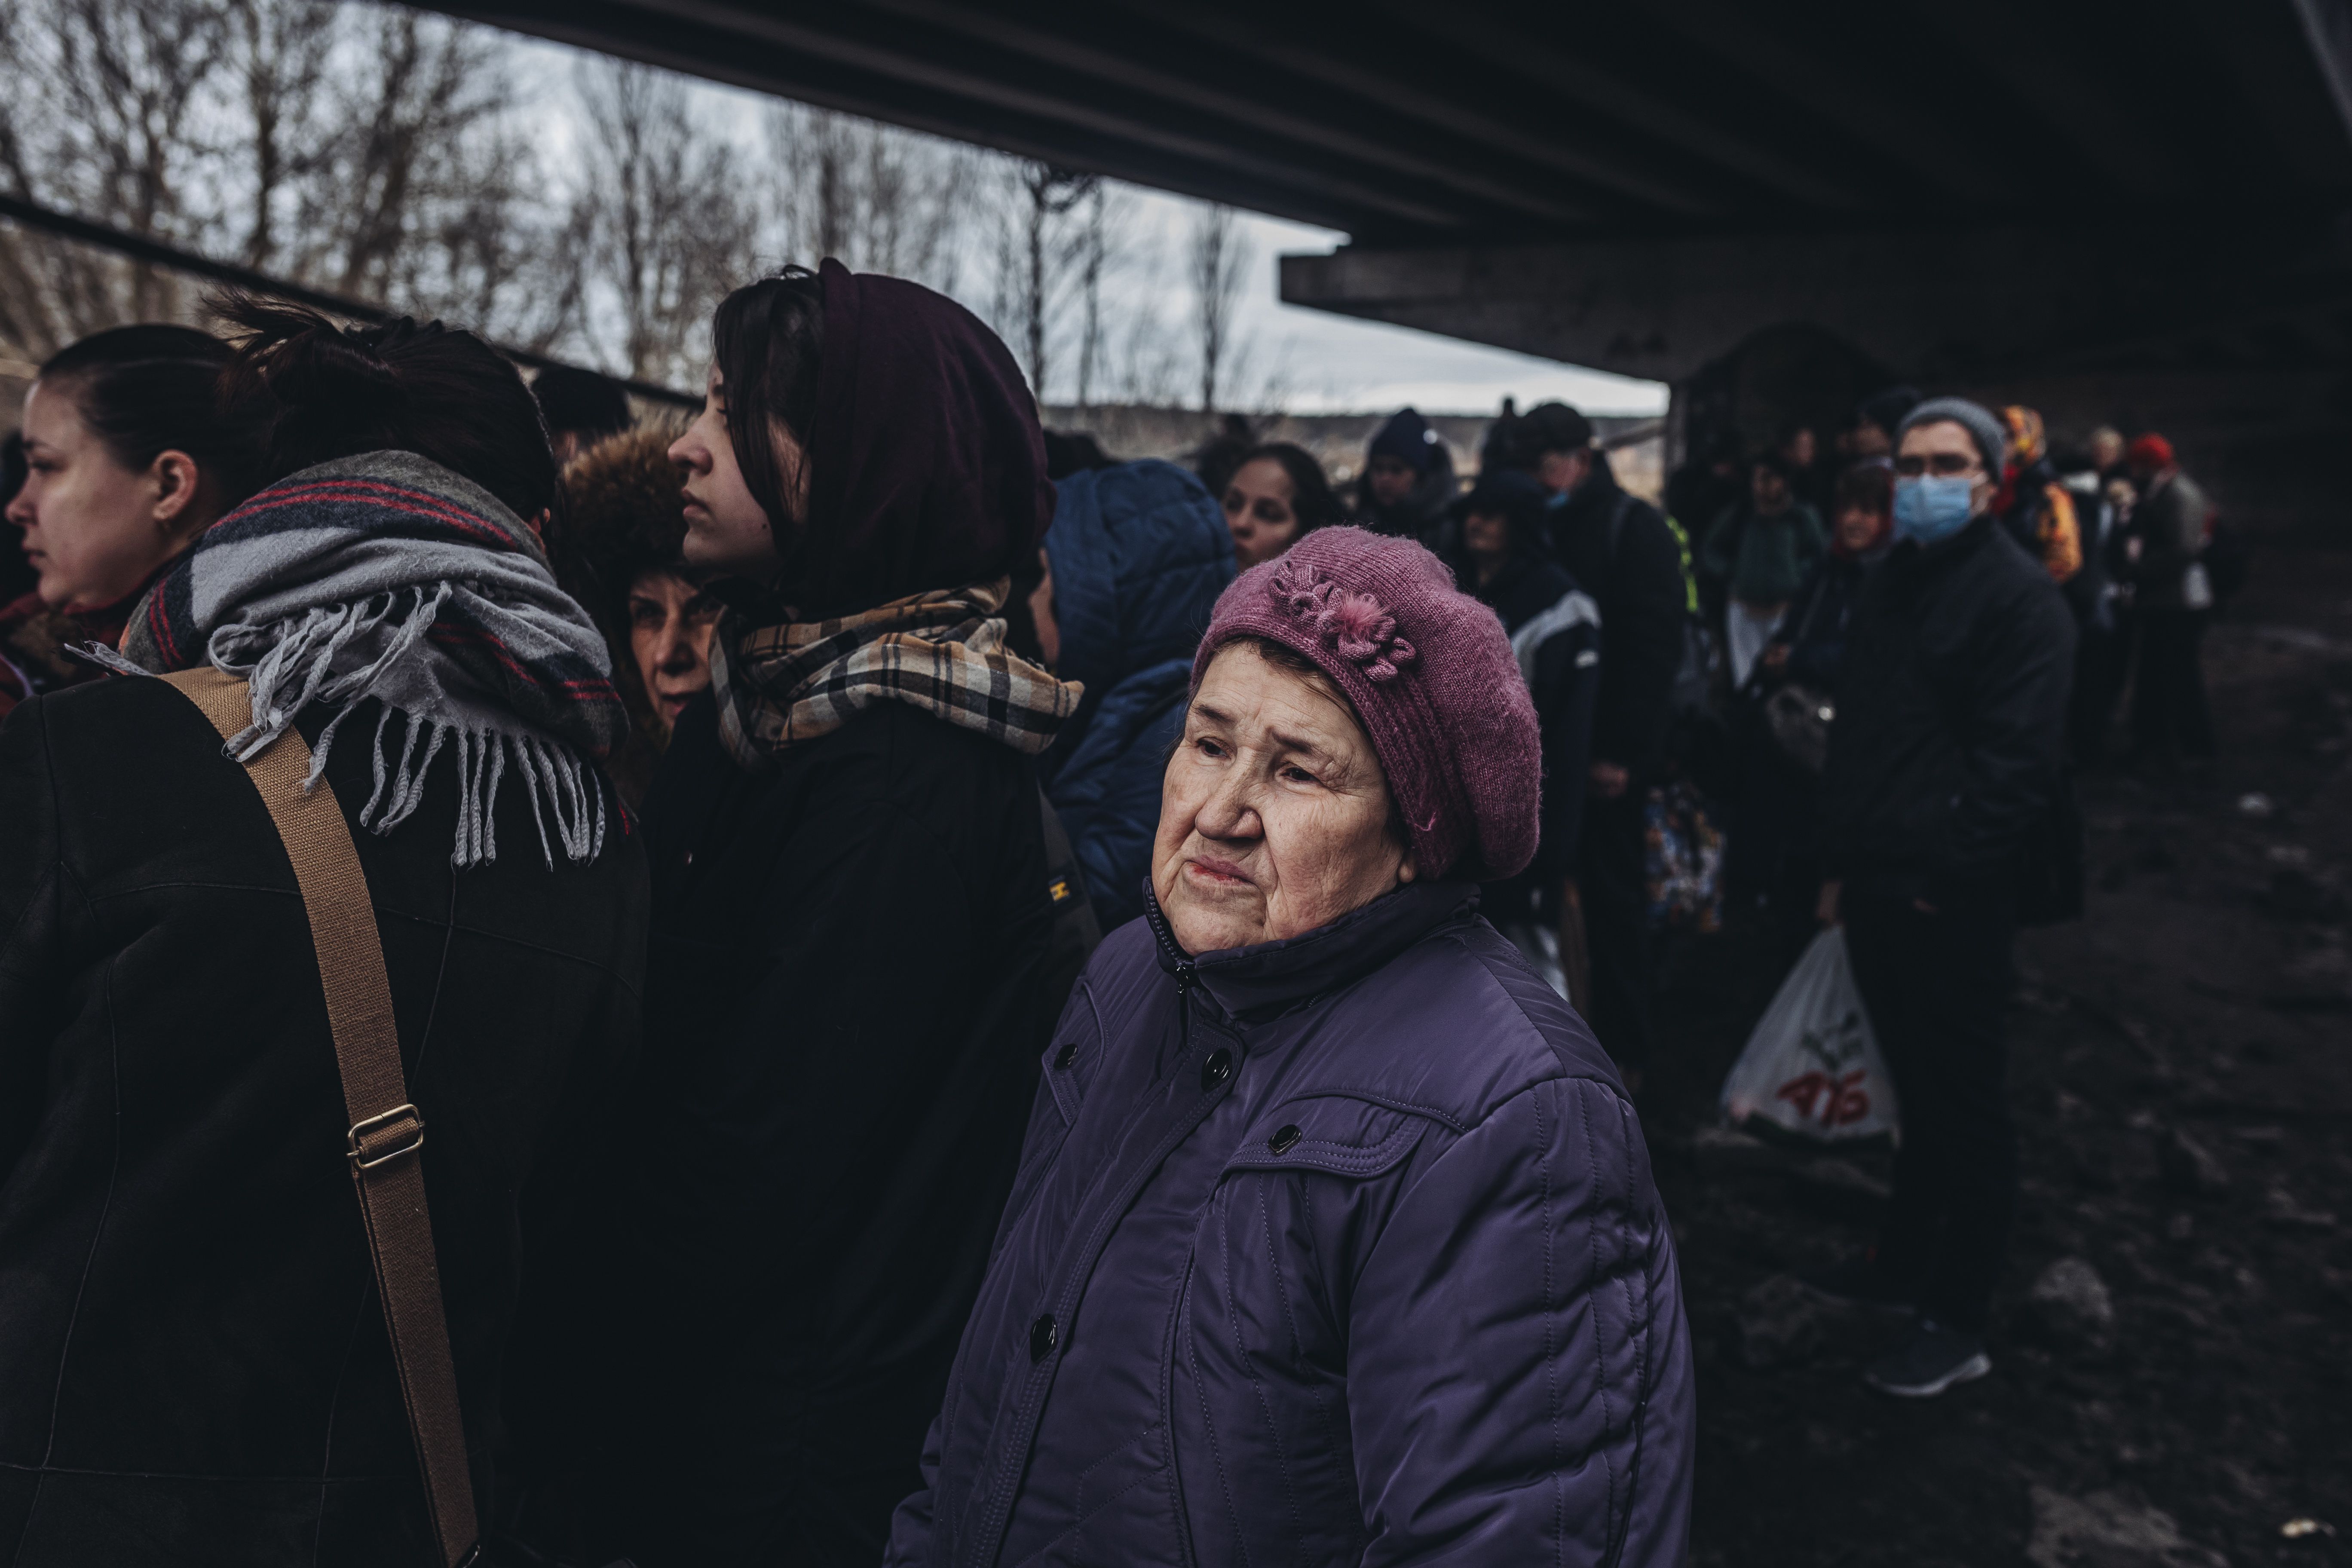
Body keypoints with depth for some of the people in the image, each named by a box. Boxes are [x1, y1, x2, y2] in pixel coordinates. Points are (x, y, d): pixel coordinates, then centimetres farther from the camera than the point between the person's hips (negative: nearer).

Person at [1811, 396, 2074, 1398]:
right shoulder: (1891, 584, 15)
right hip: (1878, 885, 8)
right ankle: (1906, 1262, 34)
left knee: (1963, 1101, 1)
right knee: (1917, 1088, 20)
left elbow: (2019, 762, -17)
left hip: (1953, 900, -8)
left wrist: (1949, 881, -17)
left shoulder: (2019, 595, -11)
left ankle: (1957, 1324, 11)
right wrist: (1838, 862, 15)